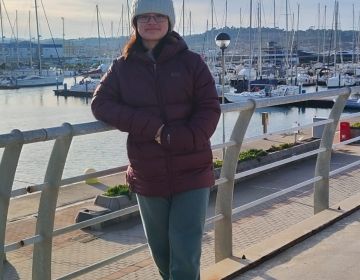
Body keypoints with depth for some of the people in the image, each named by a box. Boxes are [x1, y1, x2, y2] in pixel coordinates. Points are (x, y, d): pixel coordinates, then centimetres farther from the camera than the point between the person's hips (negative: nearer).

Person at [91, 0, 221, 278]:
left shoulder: (191, 61, 0)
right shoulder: (123, 67, 4)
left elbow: (210, 109, -4)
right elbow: (100, 103, -3)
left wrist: (180, 138, -21)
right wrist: (150, 127, -16)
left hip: (192, 173, -2)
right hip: (148, 176, 2)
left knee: (186, 254, -4)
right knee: (161, 252, 15)